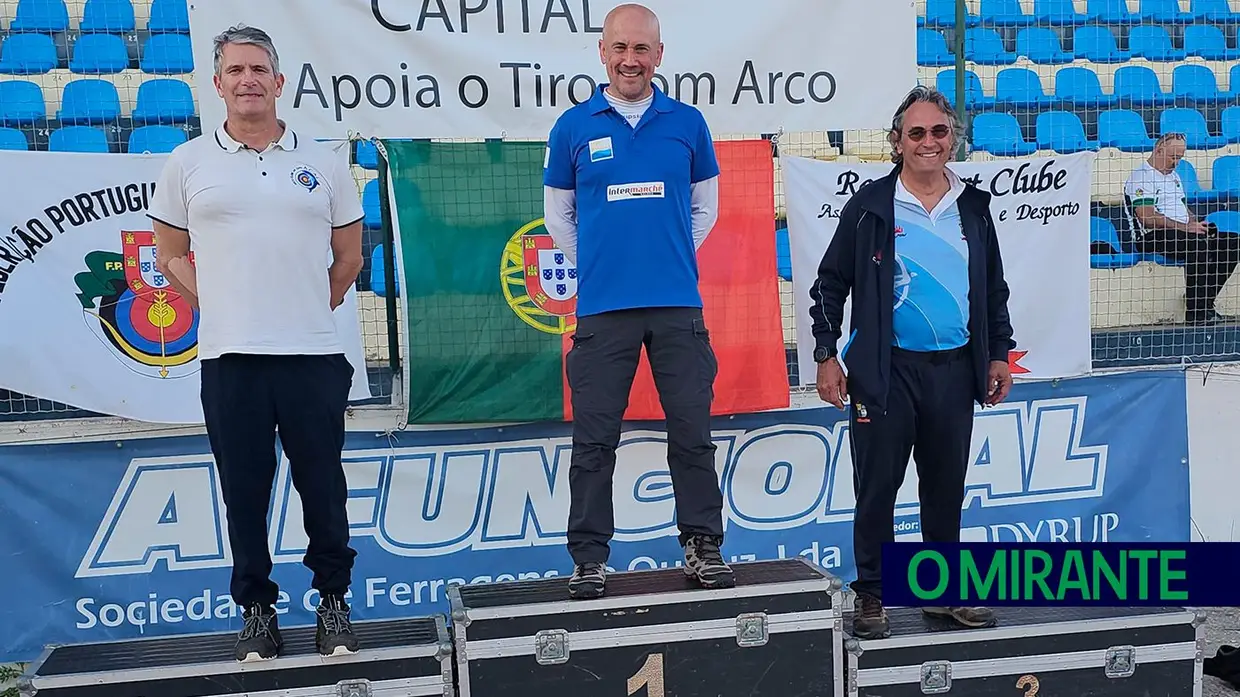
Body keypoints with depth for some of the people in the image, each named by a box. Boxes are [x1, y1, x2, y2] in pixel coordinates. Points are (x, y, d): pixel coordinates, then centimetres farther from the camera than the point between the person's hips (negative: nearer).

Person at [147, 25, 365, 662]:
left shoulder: (323, 162, 8)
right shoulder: (188, 163, 7)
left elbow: (348, 257, 14)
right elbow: (169, 257, 12)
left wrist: (308, 314, 11)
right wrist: (221, 306, 3)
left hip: (313, 354, 0)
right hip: (228, 356, 0)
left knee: (323, 487, 6)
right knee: (244, 491, 7)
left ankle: (333, 601, 22)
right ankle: (256, 608, 21)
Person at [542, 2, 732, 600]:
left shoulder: (687, 123, 7)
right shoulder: (574, 126, 5)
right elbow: (559, 215, 13)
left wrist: (672, 259, 9)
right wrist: (597, 266, 8)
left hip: (678, 304, 1)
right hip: (602, 306, -1)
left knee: (692, 431, 5)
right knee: (594, 439, 3)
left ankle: (702, 546, 17)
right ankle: (589, 557, 12)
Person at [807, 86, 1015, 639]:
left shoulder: (973, 208, 10)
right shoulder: (871, 205, -2)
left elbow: (994, 288, 18)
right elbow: (830, 284, 0)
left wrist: (998, 354, 14)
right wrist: (826, 356, -5)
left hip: (955, 369, 4)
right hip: (887, 370, -3)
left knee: (946, 488, 12)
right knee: (877, 488, 2)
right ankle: (871, 596, 15)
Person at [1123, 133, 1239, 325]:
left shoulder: (1174, 176, 25)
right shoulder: (1141, 177, -7)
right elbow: (1148, 218, -18)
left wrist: (1198, 224, 3)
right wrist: (1185, 227, -20)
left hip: (1183, 234, 10)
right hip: (1152, 237, -10)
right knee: (1198, 245, -35)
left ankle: (1205, 303, -7)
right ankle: (1195, 312, -30)